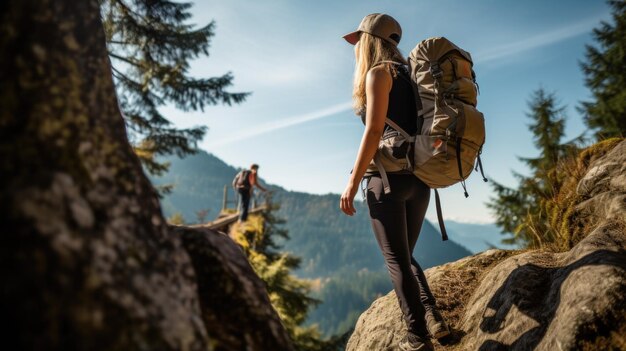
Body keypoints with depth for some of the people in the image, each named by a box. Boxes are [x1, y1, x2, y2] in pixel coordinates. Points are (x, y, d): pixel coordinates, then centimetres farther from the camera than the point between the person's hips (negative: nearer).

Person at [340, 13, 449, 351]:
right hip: (418, 178, 8)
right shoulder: (407, 73, 20)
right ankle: (433, 317, 7)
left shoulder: (378, 72, -4)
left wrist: (353, 181, -14)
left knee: (396, 259, -1)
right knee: (405, 255, 17)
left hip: (389, 175, -8)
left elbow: (374, 131, -15)